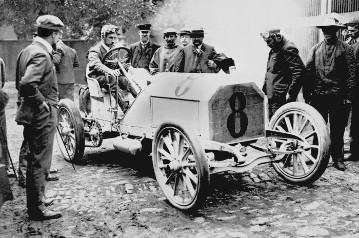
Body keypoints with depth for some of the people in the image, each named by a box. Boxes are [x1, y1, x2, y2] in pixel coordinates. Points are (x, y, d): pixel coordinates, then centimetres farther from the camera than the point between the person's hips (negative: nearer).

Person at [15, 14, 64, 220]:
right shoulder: (41, 55, -19)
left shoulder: (28, 50, 12)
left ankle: (35, 201, 32)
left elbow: (21, 82, 16)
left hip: (30, 113, 10)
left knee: (35, 159, 19)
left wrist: (28, 101, 14)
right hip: (43, 115, -10)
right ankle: (38, 208, 10)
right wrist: (42, 103, -21)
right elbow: (27, 84, -32)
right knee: (40, 161, 0)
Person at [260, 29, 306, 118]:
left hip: (281, 98, -9)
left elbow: (300, 71, -21)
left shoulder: (288, 50, -14)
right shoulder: (273, 50, 16)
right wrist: (265, 87, 17)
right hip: (272, 97, 10)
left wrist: (290, 93, -21)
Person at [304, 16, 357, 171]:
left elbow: (352, 72, -1)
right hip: (318, 95, 2)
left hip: (338, 96, -2)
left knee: (337, 129, 4)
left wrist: (348, 95, -7)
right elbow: (308, 71, 7)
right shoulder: (315, 49, 9)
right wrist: (306, 94, 2)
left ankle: (337, 158, 15)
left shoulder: (345, 49, 3)